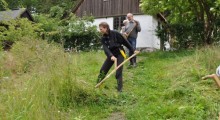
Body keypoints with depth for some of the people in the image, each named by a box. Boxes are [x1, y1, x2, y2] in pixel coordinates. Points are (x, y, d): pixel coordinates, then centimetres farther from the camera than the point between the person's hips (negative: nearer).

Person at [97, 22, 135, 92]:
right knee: (103, 70, 6)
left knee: (118, 72, -10)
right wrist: (111, 56, -39)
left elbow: (125, 42, -9)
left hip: (119, 54, -5)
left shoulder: (115, 34, -17)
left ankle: (120, 89, -1)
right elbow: (105, 48, -19)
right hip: (111, 55, 5)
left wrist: (132, 50, -2)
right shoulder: (103, 39, -5)